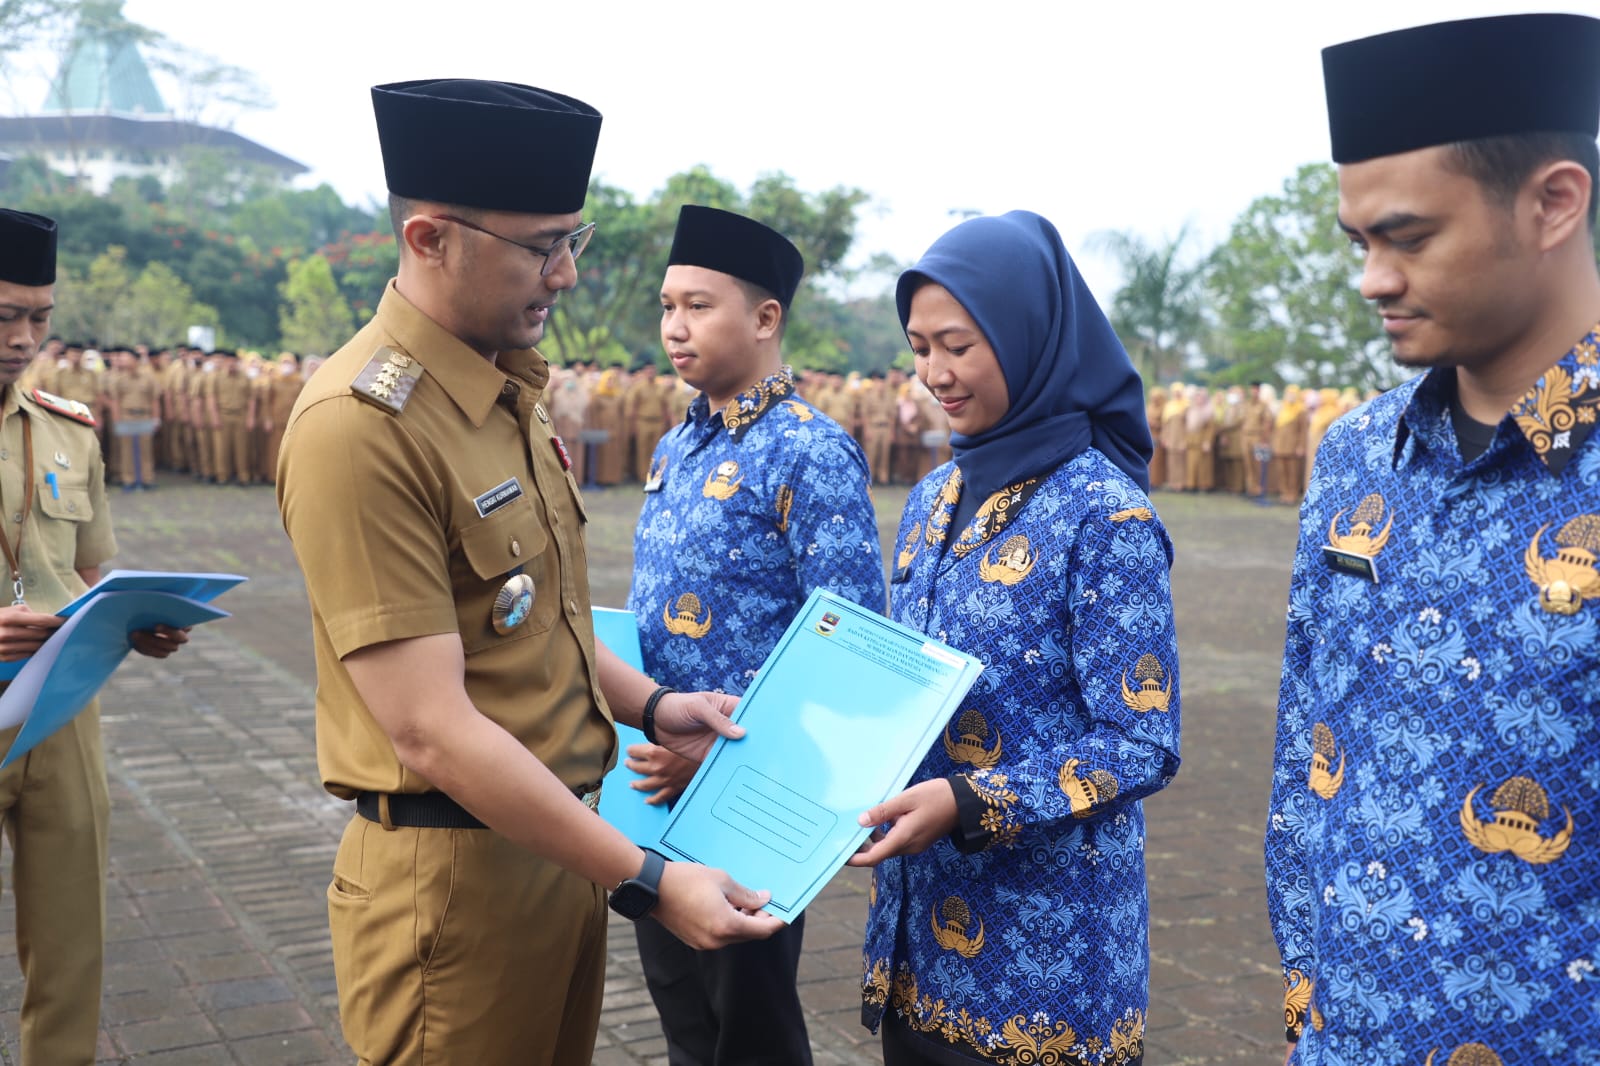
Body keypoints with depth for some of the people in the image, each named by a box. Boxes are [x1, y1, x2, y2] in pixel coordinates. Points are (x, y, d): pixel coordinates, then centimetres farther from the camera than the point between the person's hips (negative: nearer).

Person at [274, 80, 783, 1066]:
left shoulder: (510, 385, 8)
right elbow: (431, 731, -24)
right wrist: (644, 881, -22)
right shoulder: (363, 425, -22)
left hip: (562, 840, 8)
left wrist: (650, 706, 5)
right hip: (457, 870, -8)